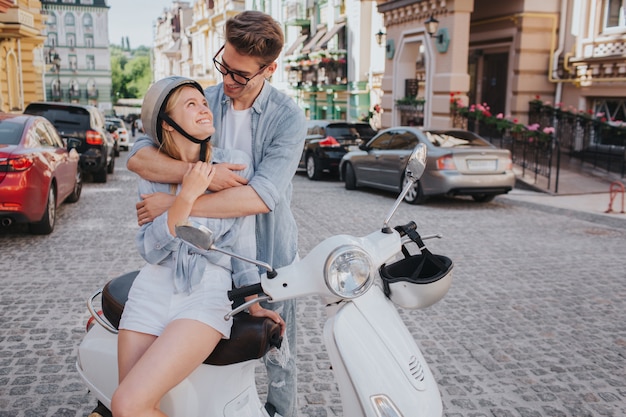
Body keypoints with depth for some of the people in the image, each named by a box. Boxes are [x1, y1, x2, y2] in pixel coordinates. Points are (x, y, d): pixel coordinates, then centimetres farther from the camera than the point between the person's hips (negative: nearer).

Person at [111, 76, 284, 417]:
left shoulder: (233, 162, 0)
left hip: (209, 291, -3)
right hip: (154, 288, 4)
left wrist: (253, 303, 8)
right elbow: (150, 250, -3)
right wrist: (186, 195, -14)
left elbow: (243, 240, 4)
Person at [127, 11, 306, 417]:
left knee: (279, 356, 15)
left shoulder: (288, 117, -14)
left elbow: (261, 197, -27)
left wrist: (175, 204, -26)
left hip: (268, 254, -2)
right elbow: (138, 156, -12)